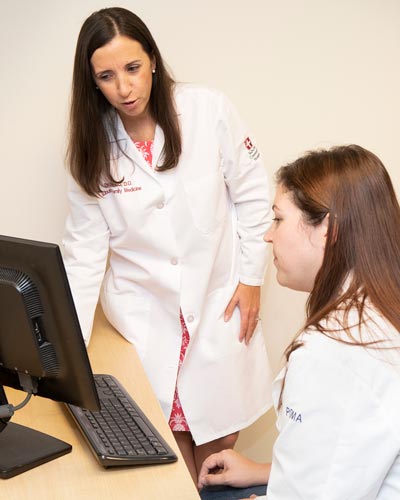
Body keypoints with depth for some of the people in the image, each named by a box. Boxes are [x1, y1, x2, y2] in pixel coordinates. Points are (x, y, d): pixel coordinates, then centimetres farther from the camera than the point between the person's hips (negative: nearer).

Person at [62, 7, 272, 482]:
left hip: (219, 300, -1)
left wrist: (251, 277, 0)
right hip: (143, 312, 1)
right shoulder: (91, 145, -5)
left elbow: (251, 194, -2)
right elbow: (85, 249, -4)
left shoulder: (208, 110, -10)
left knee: (219, 437, 4)